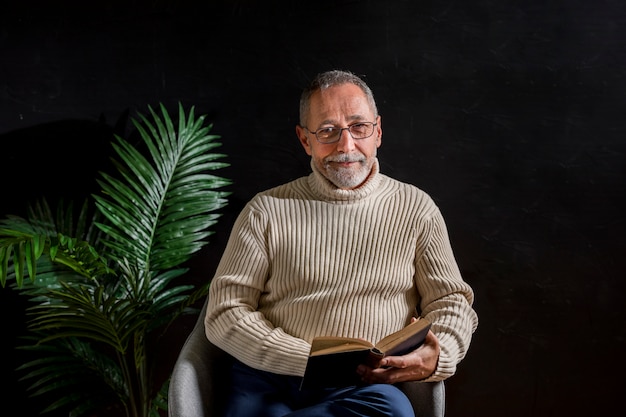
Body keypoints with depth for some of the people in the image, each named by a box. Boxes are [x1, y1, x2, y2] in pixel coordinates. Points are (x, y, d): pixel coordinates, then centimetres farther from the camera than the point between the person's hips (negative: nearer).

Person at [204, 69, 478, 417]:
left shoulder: (415, 209, 12)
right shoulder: (267, 210, 8)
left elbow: (451, 301, 12)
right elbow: (225, 313, 2)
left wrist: (437, 357, -12)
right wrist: (309, 359, -11)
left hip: (370, 386, 1)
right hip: (269, 380, -1)